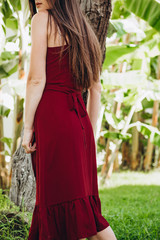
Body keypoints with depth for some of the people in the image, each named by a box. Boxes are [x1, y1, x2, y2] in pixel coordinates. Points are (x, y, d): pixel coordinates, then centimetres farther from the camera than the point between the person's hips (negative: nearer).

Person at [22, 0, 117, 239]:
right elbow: (96, 89, 19)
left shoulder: (42, 19, -2)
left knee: (56, 198, -4)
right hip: (78, 120, 8)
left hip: (52, 116, -7)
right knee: (80, 202, 11)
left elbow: (37, 79, -10)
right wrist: (89, 133, 22)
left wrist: (28, 127, -7)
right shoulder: (84, 31, 20)